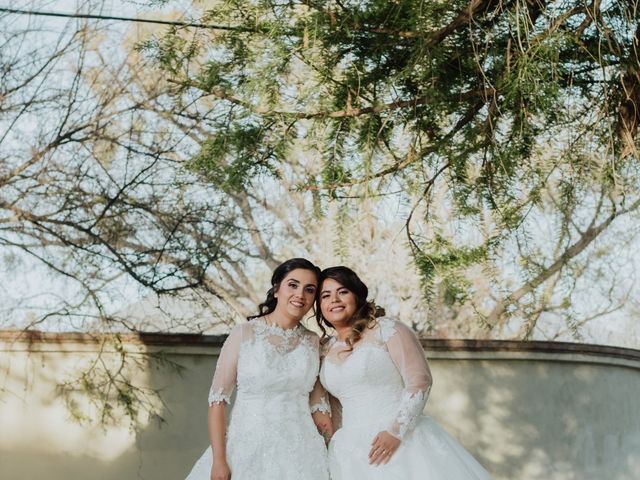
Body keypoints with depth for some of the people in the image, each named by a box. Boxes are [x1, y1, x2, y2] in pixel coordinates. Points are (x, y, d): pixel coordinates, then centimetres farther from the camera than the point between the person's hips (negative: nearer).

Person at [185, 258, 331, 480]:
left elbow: (319, 404, 10)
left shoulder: (313, 342, 6)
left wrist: (334, 452, 3)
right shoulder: (244, 334, -4)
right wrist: (218, 460, -12)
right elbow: (218, 397, -6)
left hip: (299, 453, 3)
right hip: (248, 449, -2)